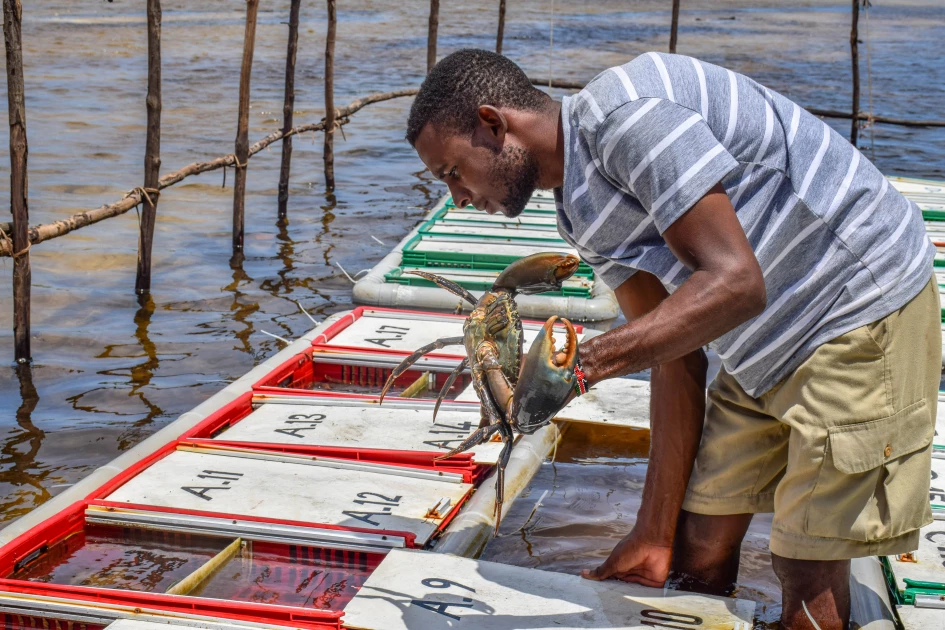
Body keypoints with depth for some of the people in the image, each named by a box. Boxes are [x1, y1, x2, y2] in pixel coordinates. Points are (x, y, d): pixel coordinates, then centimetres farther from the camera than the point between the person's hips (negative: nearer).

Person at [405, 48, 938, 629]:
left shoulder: (625, 113, -24)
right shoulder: (581, 210, 5)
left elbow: (734, 282, -30)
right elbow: (676, 361, 4)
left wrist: (584, 362, -35)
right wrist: (654, 535, 2)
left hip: (864, 312, -9)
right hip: (771, 344, 9)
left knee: (808, 572, -4)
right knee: (699, 546, 10)